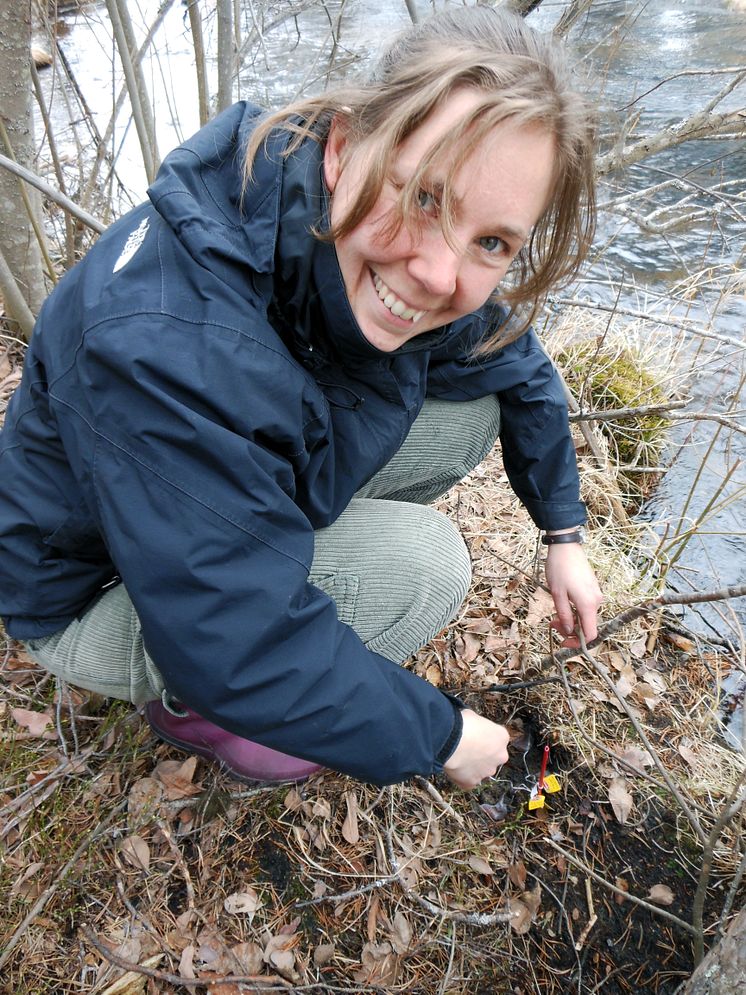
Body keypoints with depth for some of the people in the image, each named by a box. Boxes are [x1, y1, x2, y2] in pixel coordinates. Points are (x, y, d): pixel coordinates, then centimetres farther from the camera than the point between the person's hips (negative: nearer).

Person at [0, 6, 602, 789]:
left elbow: (519, 373, 3)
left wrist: (564, 533, 7)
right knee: (422, 564, -25)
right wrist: (443, 736, -22)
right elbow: (243, 651, -36)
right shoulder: (166, 344, -41)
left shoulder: (405, 271, -17)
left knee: (472, 412, -5)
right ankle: (183, 701, -1)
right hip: (97, 594, -6)